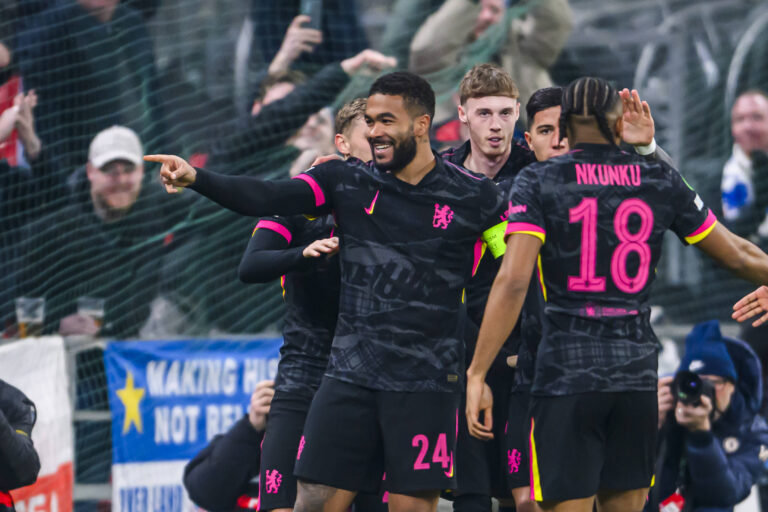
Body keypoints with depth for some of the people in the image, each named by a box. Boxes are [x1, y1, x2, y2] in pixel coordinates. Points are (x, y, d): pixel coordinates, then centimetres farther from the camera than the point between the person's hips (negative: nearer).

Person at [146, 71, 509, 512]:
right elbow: (268, 198, -7)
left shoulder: (473, 197, 0)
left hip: (427, 384, -2)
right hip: (350, 376, 3)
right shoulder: (349, 182, 4)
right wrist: (197, 178, -20)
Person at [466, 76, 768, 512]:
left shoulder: (538, 182, -2)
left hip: (566, 373, -3)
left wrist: (477, 375, -12)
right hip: (637, 372, 3)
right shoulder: (661, 182, 7)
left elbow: (513, 281, -13)